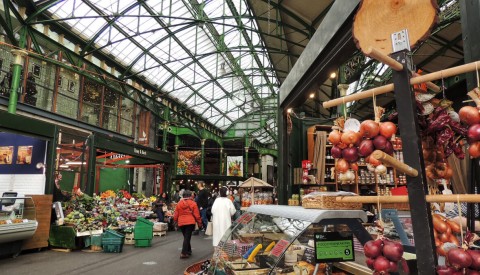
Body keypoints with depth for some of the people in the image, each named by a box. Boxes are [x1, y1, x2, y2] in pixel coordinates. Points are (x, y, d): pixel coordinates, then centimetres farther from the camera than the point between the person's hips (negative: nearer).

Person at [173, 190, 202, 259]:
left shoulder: (179, 203, 3)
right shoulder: (193, 203, -6)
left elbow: (176, 215, 7)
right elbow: (197, 214, -4)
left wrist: (175, 222, 22)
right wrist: (199, 223, 6)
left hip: (181, 223, 4)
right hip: (190, 222, -4)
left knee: (186, 237, 19)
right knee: (187, 237, -1)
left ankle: (188, 251, 29)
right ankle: (184, 253, -5)